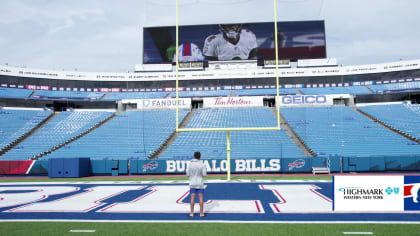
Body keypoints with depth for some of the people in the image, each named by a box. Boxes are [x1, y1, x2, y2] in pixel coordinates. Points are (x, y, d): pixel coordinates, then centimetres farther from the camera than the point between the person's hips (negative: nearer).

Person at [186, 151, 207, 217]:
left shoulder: (190, 164, -5)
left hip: (192, 184, 1)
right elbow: (204, 174, -7)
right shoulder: (202, 164, -8)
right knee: (201, 198, 5)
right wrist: (205, 170, 14)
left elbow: (188, 174, -2)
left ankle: (191, 213, 5)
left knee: (192, 198, 4)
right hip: (200, 183, -1)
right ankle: (201, 213, 6)